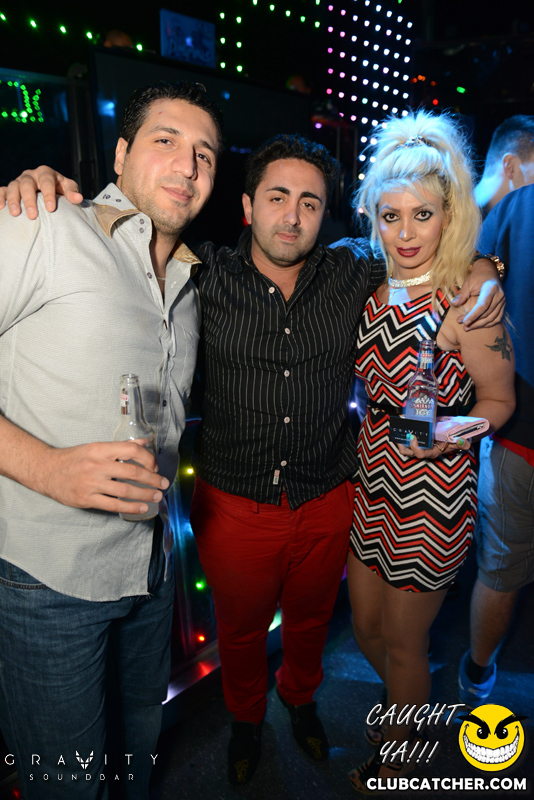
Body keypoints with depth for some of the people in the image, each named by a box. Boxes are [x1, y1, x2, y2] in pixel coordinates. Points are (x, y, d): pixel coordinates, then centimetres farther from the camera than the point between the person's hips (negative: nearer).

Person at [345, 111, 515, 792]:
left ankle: (397, 756, 48)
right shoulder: (372, 289, 1)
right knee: (367, 628, 22)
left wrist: (446, 432, -25)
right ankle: (406, 708, 57)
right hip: (371, 484, 6)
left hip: (431, 493, -6)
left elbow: (498, 400, -8)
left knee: (403, 642, 16)